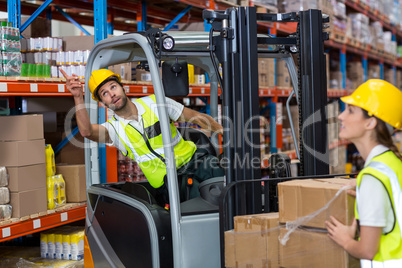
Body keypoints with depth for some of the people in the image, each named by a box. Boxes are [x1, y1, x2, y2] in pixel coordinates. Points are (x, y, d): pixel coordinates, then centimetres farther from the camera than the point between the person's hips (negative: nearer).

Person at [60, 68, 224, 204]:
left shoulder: (155, 103, 7)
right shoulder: (114, 128, 2)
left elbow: (198, 117, 13)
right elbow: (87, 131, -20)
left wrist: (223, 131, 8)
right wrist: (78, 97, -28)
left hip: (193, 159, 2)